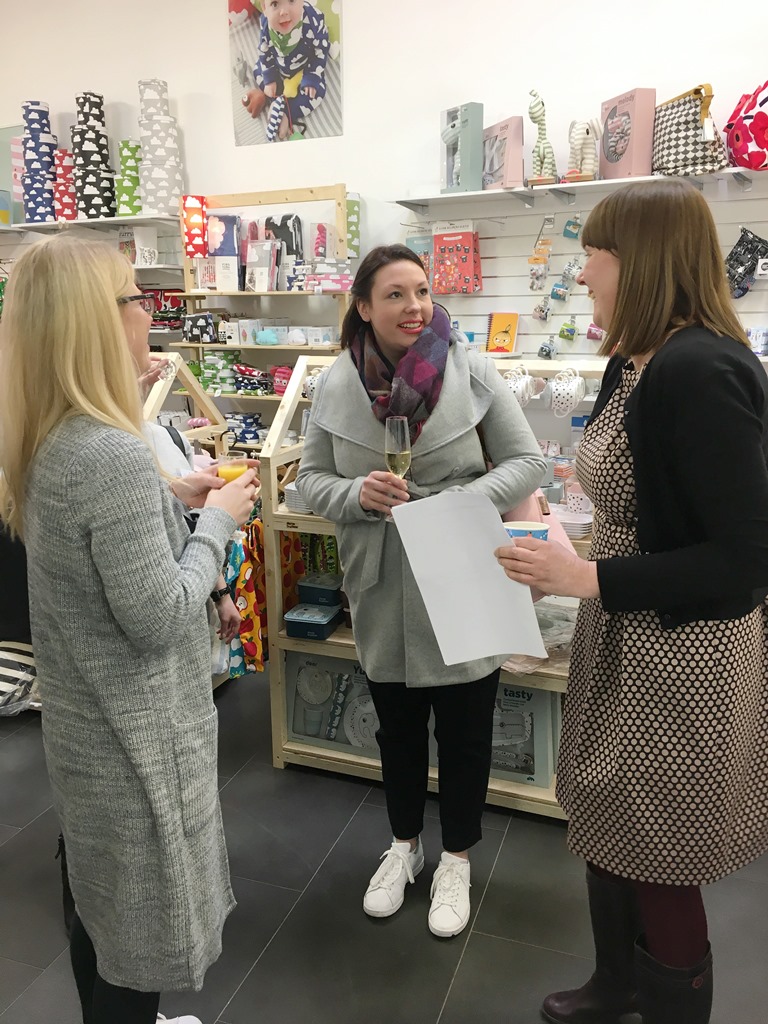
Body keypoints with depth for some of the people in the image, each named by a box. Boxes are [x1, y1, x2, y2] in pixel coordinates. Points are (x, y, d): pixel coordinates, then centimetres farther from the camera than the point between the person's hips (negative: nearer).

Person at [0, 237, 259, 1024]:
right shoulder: (111, 454, -28)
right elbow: (158, 620, -26)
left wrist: (169, 498, 6)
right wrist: (217, 521, -14)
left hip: (82, 718, 9)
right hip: (131, 730, -9)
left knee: (101, 908, 27)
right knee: (139, 925, 13)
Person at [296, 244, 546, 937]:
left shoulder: (472, 372, -10)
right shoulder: (335, 385, -4)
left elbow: (527, 462, -6)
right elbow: (311, 478, 3)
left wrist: (457, 505, -22)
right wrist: (357, 494, -19)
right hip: (382, 588, 2)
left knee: (464, 729, 13)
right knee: (397, 724, 21)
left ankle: (456, 859, 39)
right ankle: (404, 844, 46)